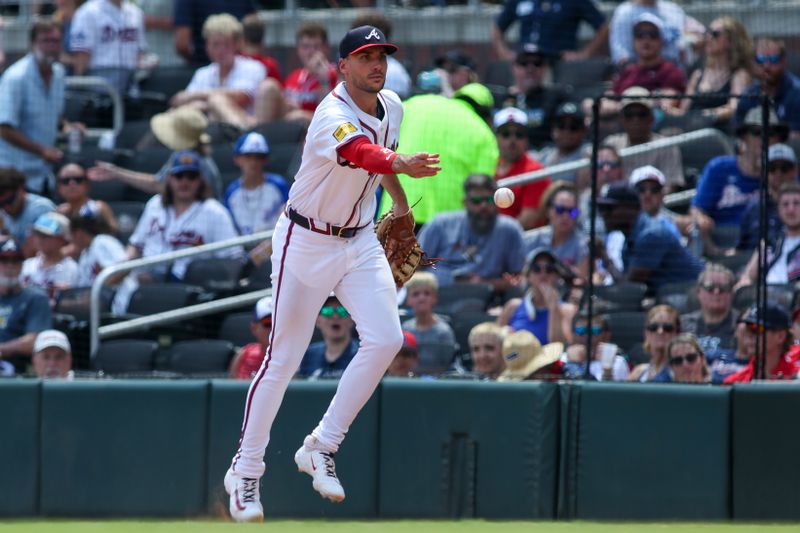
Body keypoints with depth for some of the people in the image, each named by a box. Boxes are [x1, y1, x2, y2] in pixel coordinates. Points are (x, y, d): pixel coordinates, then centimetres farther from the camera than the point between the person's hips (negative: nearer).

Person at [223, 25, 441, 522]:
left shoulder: (392, 106, 0)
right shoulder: (333, 117, -26)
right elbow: (363, 154, -48)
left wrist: (402, 204, 24)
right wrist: (402, 163, -66)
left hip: (361, 242, 6)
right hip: (306, 243, -6)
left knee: (386, 338, -12)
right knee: (283, 359, -2)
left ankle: (322, 449, 1)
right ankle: (246, 472, 13)